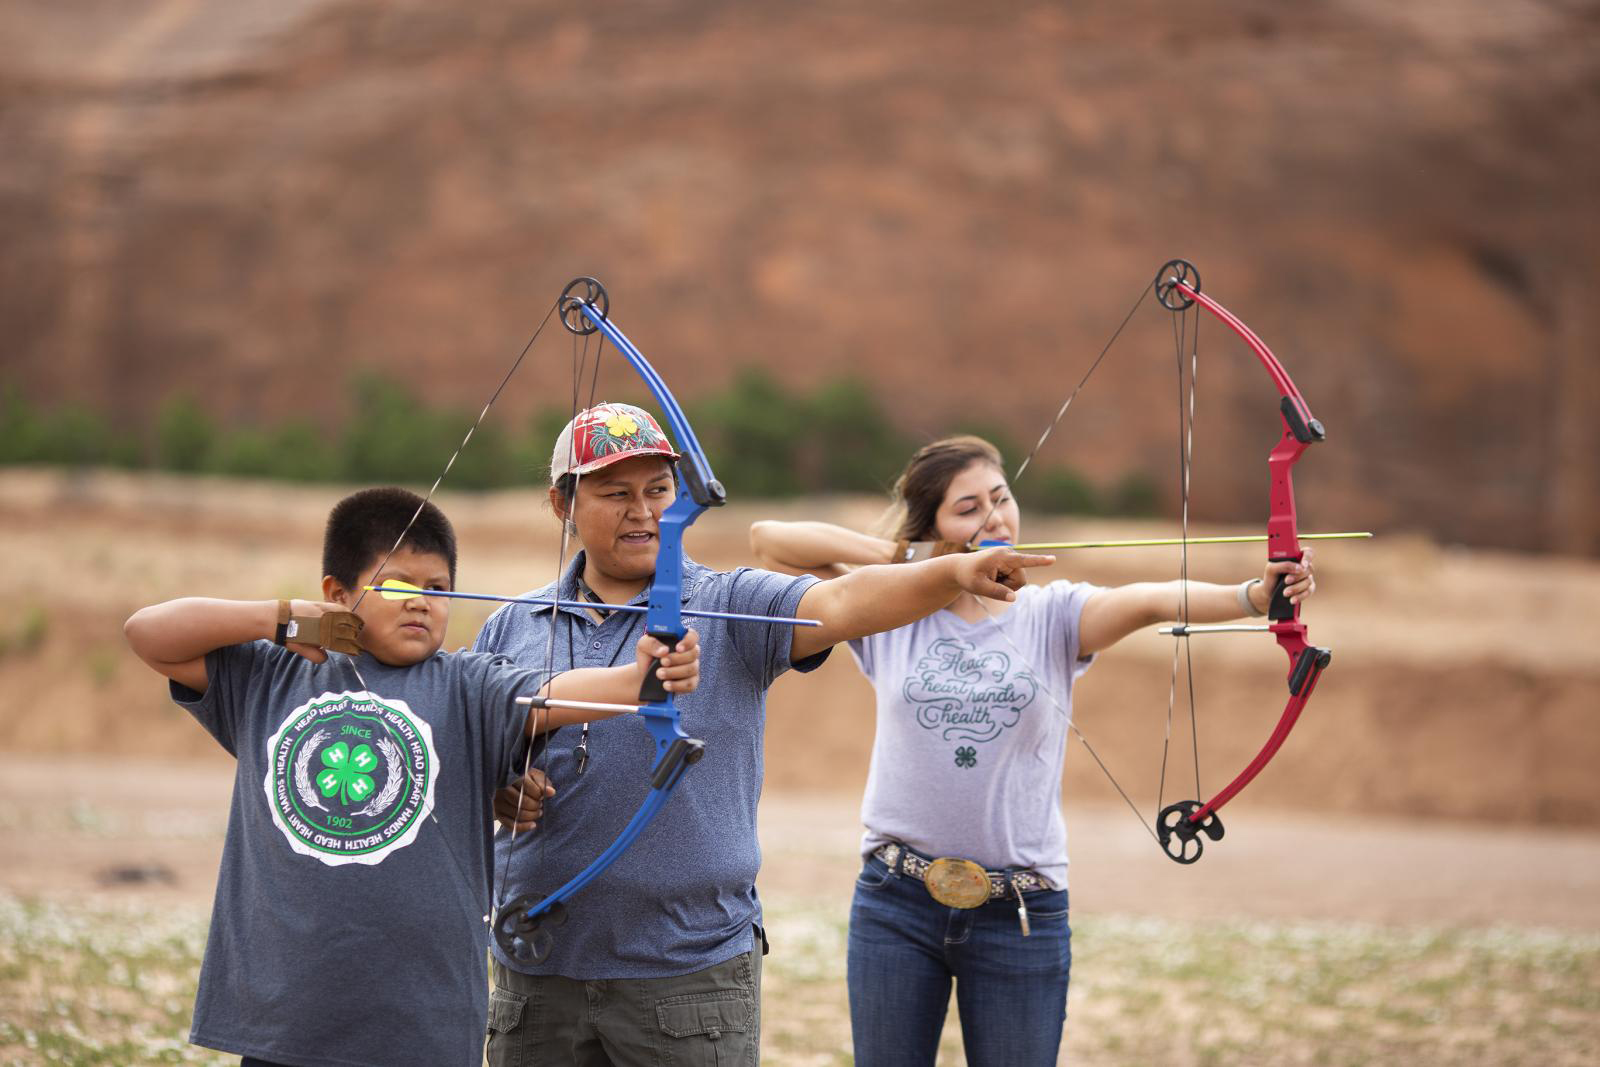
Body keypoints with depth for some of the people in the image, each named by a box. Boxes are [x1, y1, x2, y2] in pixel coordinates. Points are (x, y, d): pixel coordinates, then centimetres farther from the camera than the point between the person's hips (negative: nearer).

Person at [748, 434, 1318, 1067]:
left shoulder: (1053, 614, 2)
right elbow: (768, 540, 2)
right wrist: (889, 554, -3)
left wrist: (1253, 596, -36)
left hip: (1021, 917, -1)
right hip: (896, 905, 1)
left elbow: (1149, 602, -18)